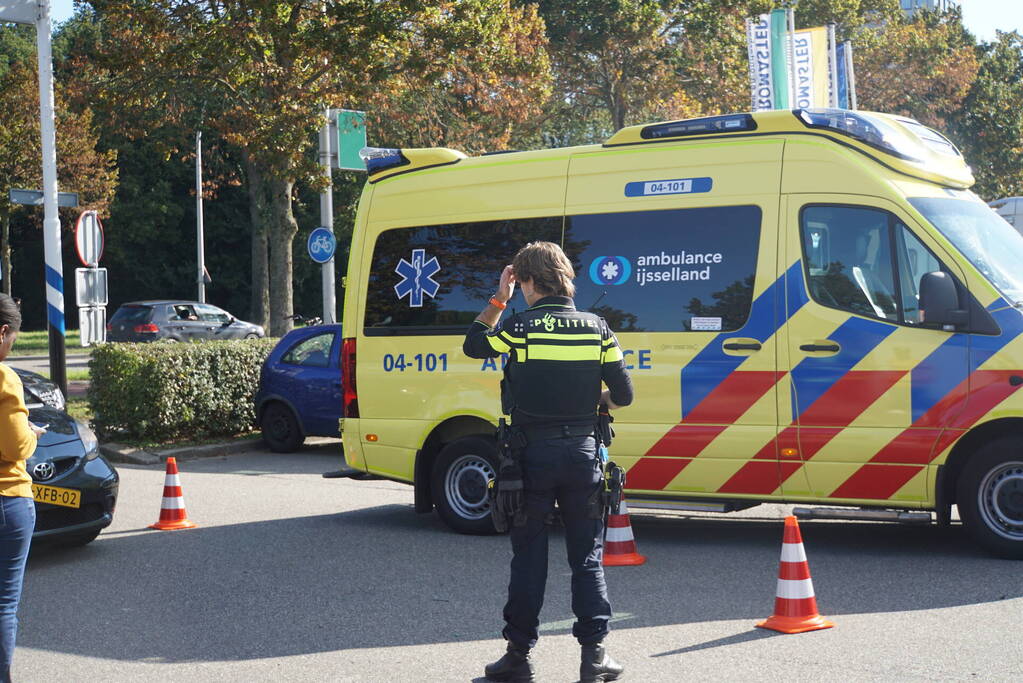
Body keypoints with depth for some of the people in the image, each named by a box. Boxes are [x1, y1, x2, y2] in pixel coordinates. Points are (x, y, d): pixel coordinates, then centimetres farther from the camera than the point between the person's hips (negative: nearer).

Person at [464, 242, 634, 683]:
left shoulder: (520, 327, -8)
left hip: (532, 455, -2)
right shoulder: (597, 329, -1)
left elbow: (473, 345, 10)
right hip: (582, 454, 2)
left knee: (528, 557, 8)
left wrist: (498, 299, 13)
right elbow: (623, 394, 1)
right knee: (587, 558, 10)